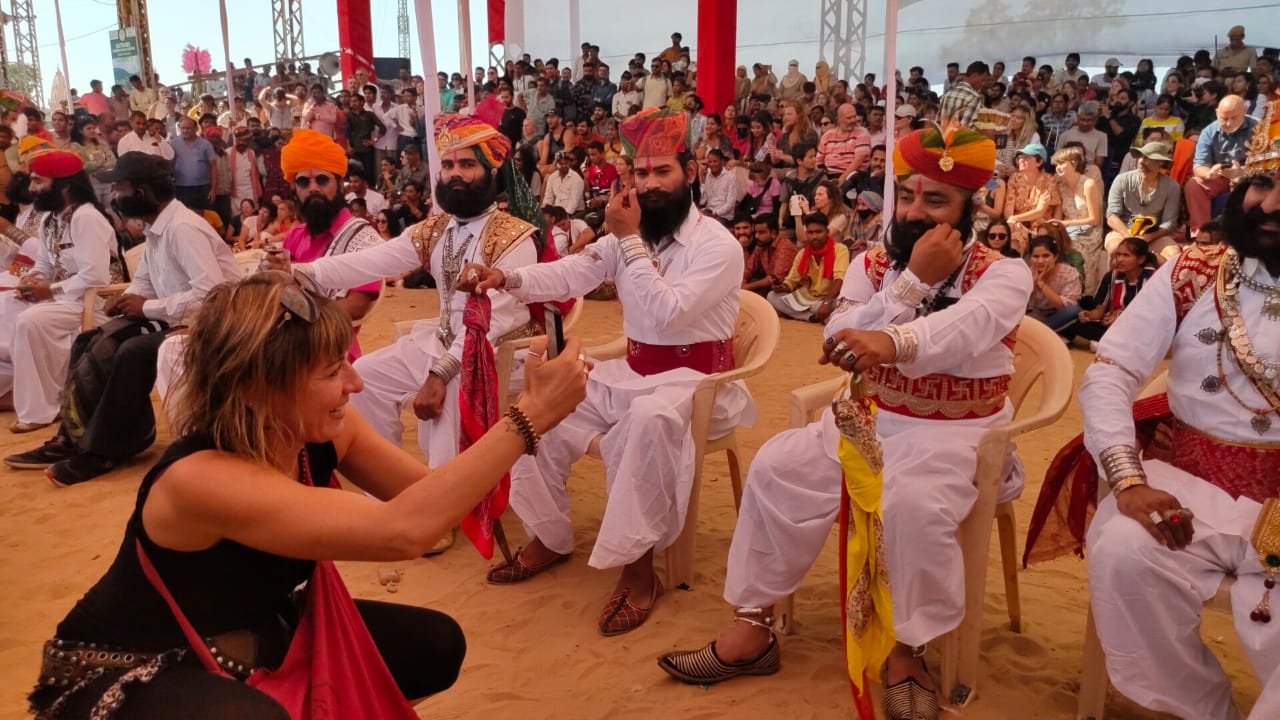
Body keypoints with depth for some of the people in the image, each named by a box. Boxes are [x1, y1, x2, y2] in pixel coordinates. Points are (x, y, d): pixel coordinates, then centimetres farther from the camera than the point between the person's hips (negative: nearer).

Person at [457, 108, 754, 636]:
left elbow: (665, 314, -25)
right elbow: (570, 274, -6)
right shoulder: (628, 236, 7)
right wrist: (509, 278, -24)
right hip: (631, 372, 7)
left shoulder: (717, 246, -13)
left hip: (693, 378, -7)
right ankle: (549, 537, 10)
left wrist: (630, 241, -22)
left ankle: (638, 566, -27)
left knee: (649, 418, -40)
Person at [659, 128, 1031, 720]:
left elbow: (966, 326, -33)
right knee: (776, 468, -15)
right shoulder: (872, 264, 5)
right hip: (868, 420, 5)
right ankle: (753, 625, -5)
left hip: (955, 434, -4)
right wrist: (914, 280, -20)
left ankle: (905, 652, -11)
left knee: (913, 503, -34)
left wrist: (891, 341, -54)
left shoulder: (1002, 274, -8)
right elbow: (838, 342, -11)